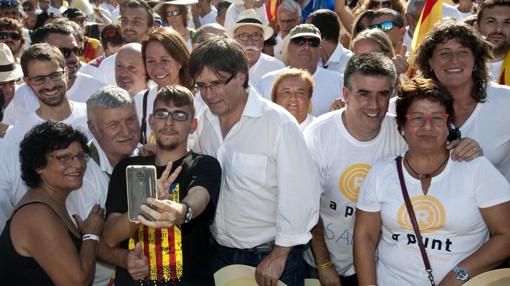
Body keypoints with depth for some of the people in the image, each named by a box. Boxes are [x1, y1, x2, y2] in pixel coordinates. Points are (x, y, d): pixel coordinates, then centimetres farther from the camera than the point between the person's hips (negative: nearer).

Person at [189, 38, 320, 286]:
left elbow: (300, 195, -18)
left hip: (271, 256, -5)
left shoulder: (278, 123, -17)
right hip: (219, 253, 5)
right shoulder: (204, 121, 2)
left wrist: (279, 256, -14)